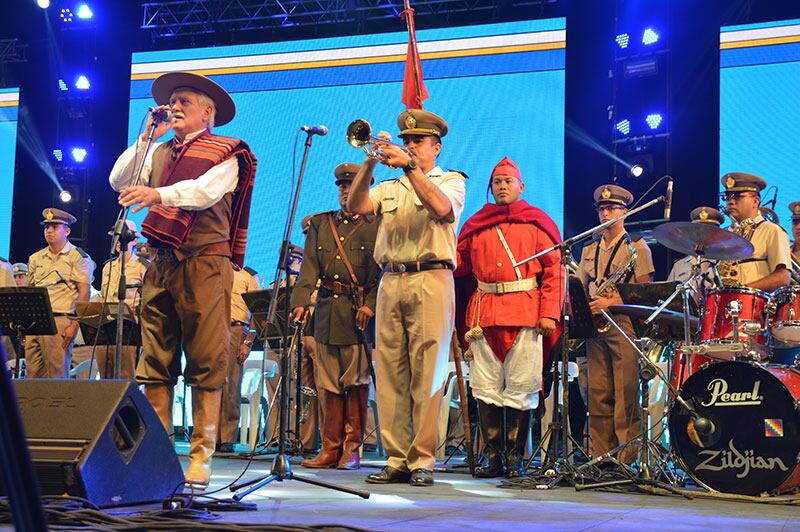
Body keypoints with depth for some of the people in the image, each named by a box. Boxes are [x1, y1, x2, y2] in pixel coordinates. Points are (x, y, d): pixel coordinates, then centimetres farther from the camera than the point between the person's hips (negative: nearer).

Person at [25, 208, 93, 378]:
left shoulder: (79, 257, 2)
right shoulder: (35, 259, 19)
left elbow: (84, 294, -5)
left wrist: (75, 325, -13)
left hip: (60, 322, -6)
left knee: (57, 376, -8)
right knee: (33, 375, 2)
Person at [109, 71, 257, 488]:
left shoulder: (225, 152, 4)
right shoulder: (160, 153, 20)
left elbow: (205, 192, -14)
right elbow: (119, 181, 10)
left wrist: (158, 194, -29)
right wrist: (147, 136, 7)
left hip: (204, 262, -5)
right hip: (161, 262, 5)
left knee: (206, 365, -6)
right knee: (156, 362, 3)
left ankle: (200, 458, -4)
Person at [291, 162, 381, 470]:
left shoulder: (375, 227, 3)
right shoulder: (320, 224, 15)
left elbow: (381, 272, -5)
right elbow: (310, 268, 7)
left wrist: (370, 305, -17)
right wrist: (300, 301, -7)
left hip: (358, 312, -4)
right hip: (326, 311, 4)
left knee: (356, 381, -1)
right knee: (329, 384, 6)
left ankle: (352, 449, 6)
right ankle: (330, 448, 11)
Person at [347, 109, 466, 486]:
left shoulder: (451, 181, 11)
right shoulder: (389, 188, 23)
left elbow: (441, 207, -12)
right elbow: (355, 205, 4)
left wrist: (410, 166, -15)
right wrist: (370, 163, -6)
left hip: (430, 280, -4)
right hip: (390, 282, 5)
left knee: (426, 376, -8)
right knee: (390, 374, 1)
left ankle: (422, 461, -5)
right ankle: (396, 460, 5)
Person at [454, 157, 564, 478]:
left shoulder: (537, 223, 9)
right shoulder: (476, 225, 17)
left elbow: (555, 270, 3)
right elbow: (459, 263, 20)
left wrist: (550, 313, -7)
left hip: (526, 315, -3)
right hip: (484, 313, 3)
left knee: (521, 390, -2)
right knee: (487, 389, 2)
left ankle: (515, 458, 5)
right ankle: (493, 457, 9)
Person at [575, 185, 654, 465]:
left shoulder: (637, 247, 2)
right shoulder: (590, 249, 20)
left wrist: (611, 302, -15)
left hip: (624, 323, -5)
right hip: (595, 324, 6)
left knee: (625, 395, -9)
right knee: (598, 395, 3)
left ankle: (627, 459, -7)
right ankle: (600, 457, 7)